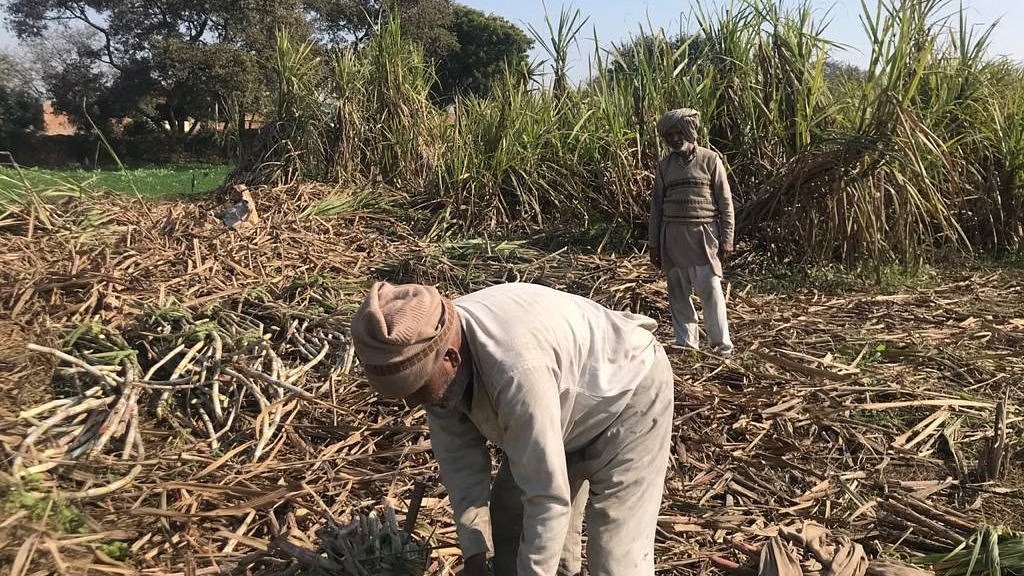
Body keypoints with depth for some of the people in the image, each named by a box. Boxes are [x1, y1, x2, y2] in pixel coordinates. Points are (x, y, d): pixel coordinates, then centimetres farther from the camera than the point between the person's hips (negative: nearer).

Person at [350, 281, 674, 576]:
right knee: (514, 524, 12)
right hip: (565, 405, 7)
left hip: (628, 400, -7)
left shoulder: (516, 370, -43)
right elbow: (458, 457, -9)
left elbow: (549, 497, -35)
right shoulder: (433, 344, -18)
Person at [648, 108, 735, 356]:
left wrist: (727, 237, -5)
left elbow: (725, 202, 1)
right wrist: (653, 244, 10)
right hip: (672, 235, 4)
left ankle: (721, 342, 3)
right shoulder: (664, 166, 11)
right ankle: (686, 341, 14)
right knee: (678, 291, 5)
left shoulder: (710, 160, 2)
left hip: (702, 233, -3)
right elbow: (656, 206, 13)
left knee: (710, 288, -8)